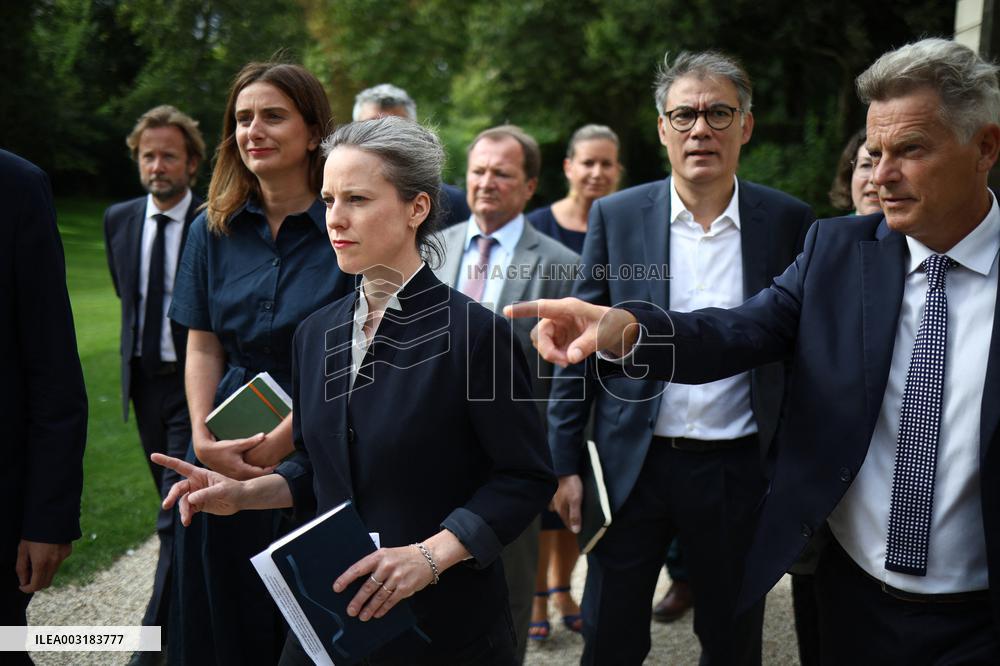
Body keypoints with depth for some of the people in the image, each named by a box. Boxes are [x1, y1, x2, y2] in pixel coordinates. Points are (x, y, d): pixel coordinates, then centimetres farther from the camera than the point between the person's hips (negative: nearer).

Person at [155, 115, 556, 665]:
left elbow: (527, 477, -12)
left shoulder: (472, 332, -15)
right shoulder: (316, 334, 4)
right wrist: (244, 493, -2)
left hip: (444, 621, -5)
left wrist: (431, 555, -21)